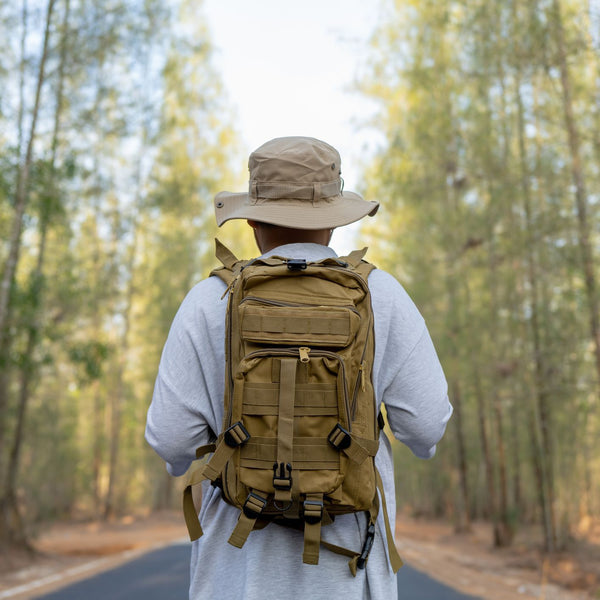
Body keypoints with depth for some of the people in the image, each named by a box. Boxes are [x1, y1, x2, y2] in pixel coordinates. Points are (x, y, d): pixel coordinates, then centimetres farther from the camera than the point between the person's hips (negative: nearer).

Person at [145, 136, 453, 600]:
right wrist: (423, 441, 19)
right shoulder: (381, 295, -3)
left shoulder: (210, 301, -5)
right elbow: (426, 420, -5)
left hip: (242, 562, 0)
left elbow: (172, 435, -6)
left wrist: (180, 457, 17)